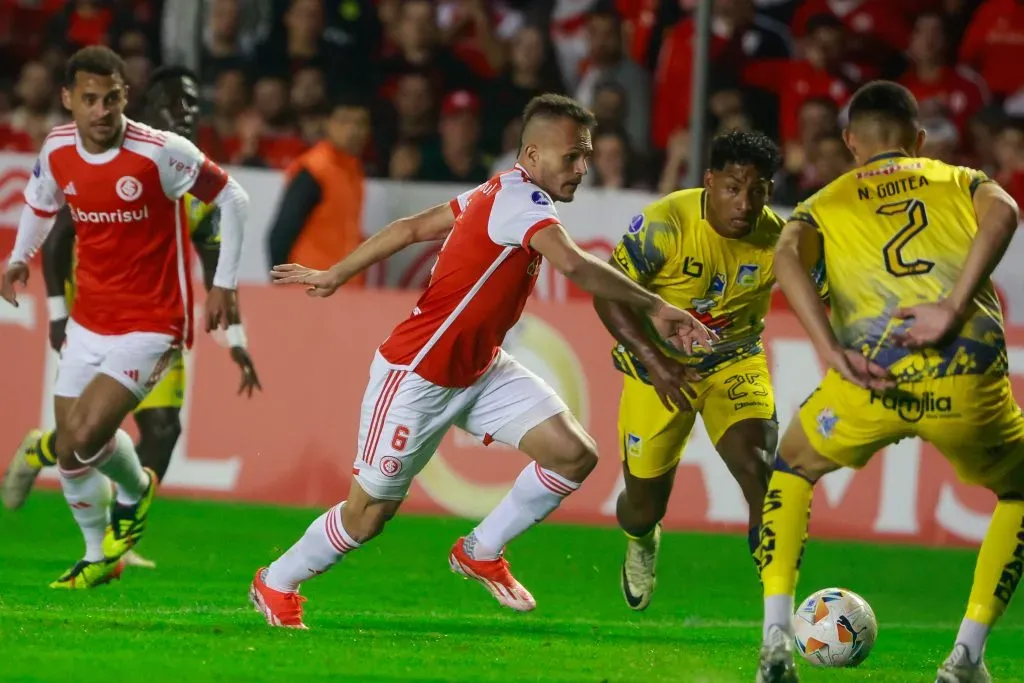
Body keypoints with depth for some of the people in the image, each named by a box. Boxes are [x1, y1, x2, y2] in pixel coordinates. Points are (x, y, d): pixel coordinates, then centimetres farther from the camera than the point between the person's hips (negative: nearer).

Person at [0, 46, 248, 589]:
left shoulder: (161, 152, -20)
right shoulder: (57, 151, -4)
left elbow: (232, 198, -8)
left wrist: (224, 284, -7)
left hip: (151, 325, -6)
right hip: (88, 321, 6)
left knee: (87, 434, -19)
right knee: (68, 449, 7)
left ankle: (135, 490, 15)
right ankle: (99, 558, 31)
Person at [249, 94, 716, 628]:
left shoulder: (501, 194, 3)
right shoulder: (520, 200, -25)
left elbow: (412, 227, 10)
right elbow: (573, 264, -42)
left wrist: (334, 275, 17)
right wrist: (656, 308, -39)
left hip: (480, 369, 9)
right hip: (416, 377, -9)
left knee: (574, 455, -7)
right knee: (369, 513, 5)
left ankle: (481, 553, 12)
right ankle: (276, 584, 30)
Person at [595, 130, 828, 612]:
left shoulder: (778, 239, -19)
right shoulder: (666, 224, -26)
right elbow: (607, 294, -22)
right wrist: (656, 363, -32)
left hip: (735, 362, 1)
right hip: (659, 365, -1)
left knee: (756, 468, -26)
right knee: (644, 506, 9)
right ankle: (642, 544, 50)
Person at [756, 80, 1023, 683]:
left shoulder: (826, 204, 24)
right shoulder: (960, 181, 25)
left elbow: (788, 255, 0)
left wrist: (831, 351, -9)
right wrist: (955, 310, -9)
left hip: (871, 378, 1)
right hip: (970, 377, -1)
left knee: (792, 471, 31)